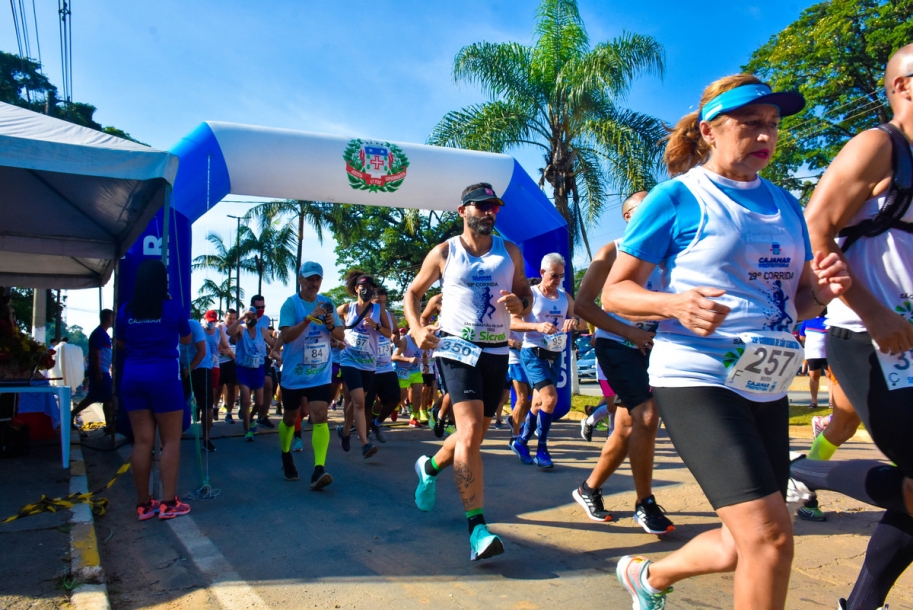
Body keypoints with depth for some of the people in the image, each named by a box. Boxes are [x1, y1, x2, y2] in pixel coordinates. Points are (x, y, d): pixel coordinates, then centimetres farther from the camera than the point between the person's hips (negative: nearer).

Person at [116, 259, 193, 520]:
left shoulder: (126, 310, 4)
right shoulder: (173, 308, -4)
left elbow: (120, 345, 19)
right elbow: (186, 340, 13)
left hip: (132, 376, 4)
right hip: (164, 376, -4)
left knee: (142, 441, 8)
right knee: (171, 440, 3)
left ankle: (143, 504, 15)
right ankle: (168, 503, 3)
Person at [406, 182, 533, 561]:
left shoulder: (510, 252, 9)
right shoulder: (443, 253, 2)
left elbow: (526, 292, 14)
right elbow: (413, 292, 10)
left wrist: (521, 305, -11)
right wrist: (417, 330, -7)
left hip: (497, 353, 5)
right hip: (457, 349, -4)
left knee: (475, 434, 16)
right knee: (470, 431, -20)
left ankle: (430, 467, 46)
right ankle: (477, 528, -17)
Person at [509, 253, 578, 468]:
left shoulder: (565, 297, 11)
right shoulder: (530, 294, -6)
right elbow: (512, 322, -14)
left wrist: (574, 322, -14)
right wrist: (538, 326, -30)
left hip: (556, 356, 6)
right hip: (533, 353, -6)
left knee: (539, 402, 12)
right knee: (550, 398, -19)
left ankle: (521, 442, 30)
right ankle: (542, 449, -6)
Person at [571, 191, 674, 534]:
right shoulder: (612, 253, -4)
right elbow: (583, 304, -10)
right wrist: (628, 331, -18)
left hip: (648, 348, 6)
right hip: (616, 345, -6)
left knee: (628, 428, 9)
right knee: (647, 415, -18)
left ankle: (589, 489, 27)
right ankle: (644, 504, -2)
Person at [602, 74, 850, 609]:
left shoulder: (785, 205, 14)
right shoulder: (678, 197, -5)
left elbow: (796, 300, 19)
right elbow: (615, 291, -6)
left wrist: (821, 292, -4)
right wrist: (674, 304, -25)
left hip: (767, 386, 7)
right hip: (696, 379, -7)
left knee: (745, 549, 14)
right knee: (770, 536, -16)